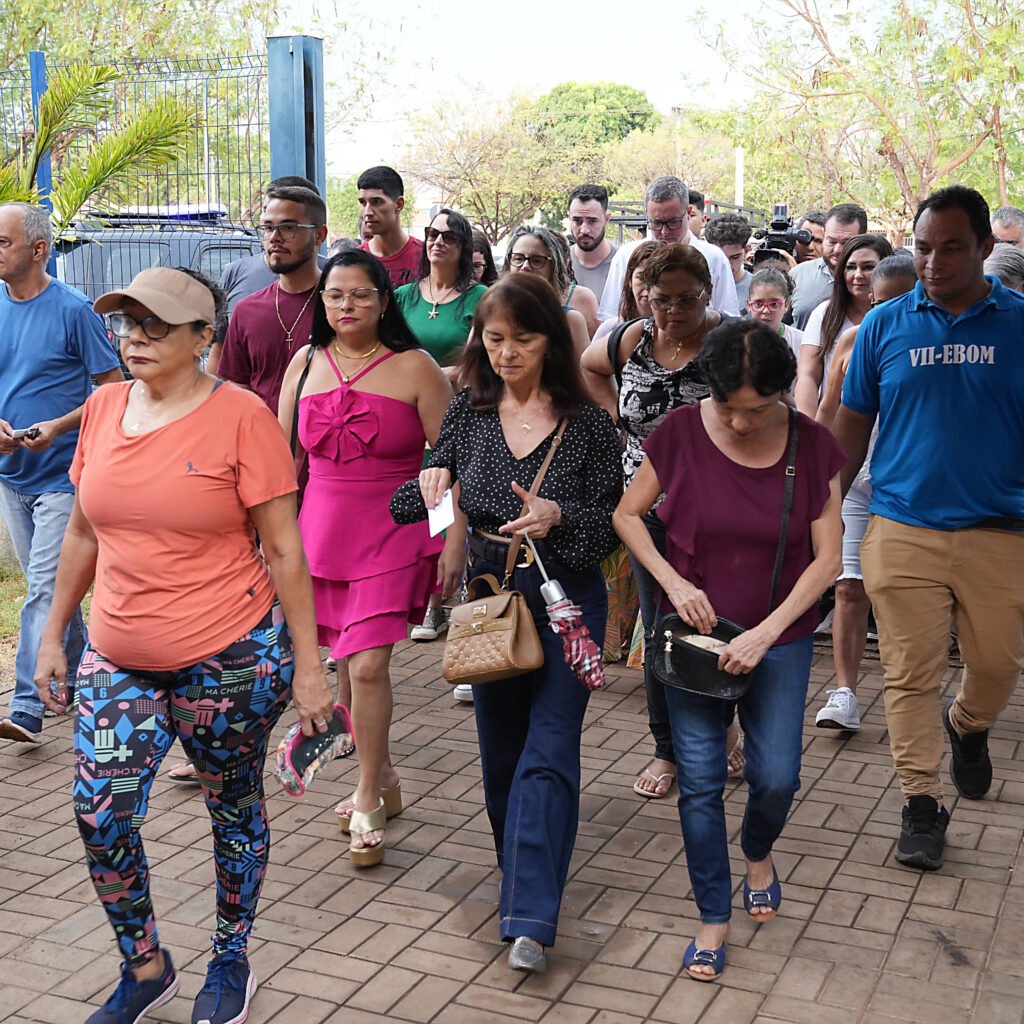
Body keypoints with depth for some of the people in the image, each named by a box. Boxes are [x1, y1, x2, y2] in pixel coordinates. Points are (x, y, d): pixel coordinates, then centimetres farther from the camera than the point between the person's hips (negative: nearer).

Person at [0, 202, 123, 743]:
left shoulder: (73, 310, -11)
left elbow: (114, 387, -9)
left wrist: (59, 426, -21)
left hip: (61, 474, -7)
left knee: (44, 589, -9)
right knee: (48, 585, 16)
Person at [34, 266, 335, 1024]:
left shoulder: (241, 416, -12)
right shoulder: (103, 409, 3)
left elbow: (283, 549, -10)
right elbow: (83, 533, 13)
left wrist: (308, 667, -10)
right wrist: (53, 634, 15)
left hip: (230, 661, -4)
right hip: (119, 662, 4)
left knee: (235, 808, 12)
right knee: (99, 817, 0)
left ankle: (232, 962, 35)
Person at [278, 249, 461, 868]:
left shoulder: (414, 368, -3)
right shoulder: (306, 364, 9)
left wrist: (455, 540, -8)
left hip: (393, 533, -4)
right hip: (323, 531, 5)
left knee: (368, 664, -12)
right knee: (347, 662, 11)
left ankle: (368, 803, 3)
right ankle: (383, 778, 30)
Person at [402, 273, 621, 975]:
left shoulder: (589, 425, -8)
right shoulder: (468, 413, 2)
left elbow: (612, 527, -8)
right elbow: (429, 499, 10)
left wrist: (557, 516, -27)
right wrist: (431, 489, -13)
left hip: (566, 602, -4)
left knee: (548, 750, -9)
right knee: (501, 748, 15)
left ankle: (530, 918, -8)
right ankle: (524, 878, 35)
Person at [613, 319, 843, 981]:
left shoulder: (813, 447, -11)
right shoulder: (681, 433, -11)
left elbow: (827, 559, -9)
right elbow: (627, 514, -1)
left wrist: (764, 634, -17)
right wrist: (674, 583, -14)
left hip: (780, 635, 0)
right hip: (695, 631, 0)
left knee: (776, 775, 0)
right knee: (700, 781, 1)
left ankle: (758, 852, 35)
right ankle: (715, 917, 19)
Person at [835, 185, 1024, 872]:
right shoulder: (885, 325, 3)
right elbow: (852, 426, 8)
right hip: (902, 531, 0)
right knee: (911, 674, 2)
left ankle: (967, 726, 44)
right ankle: (921, 803, 15)